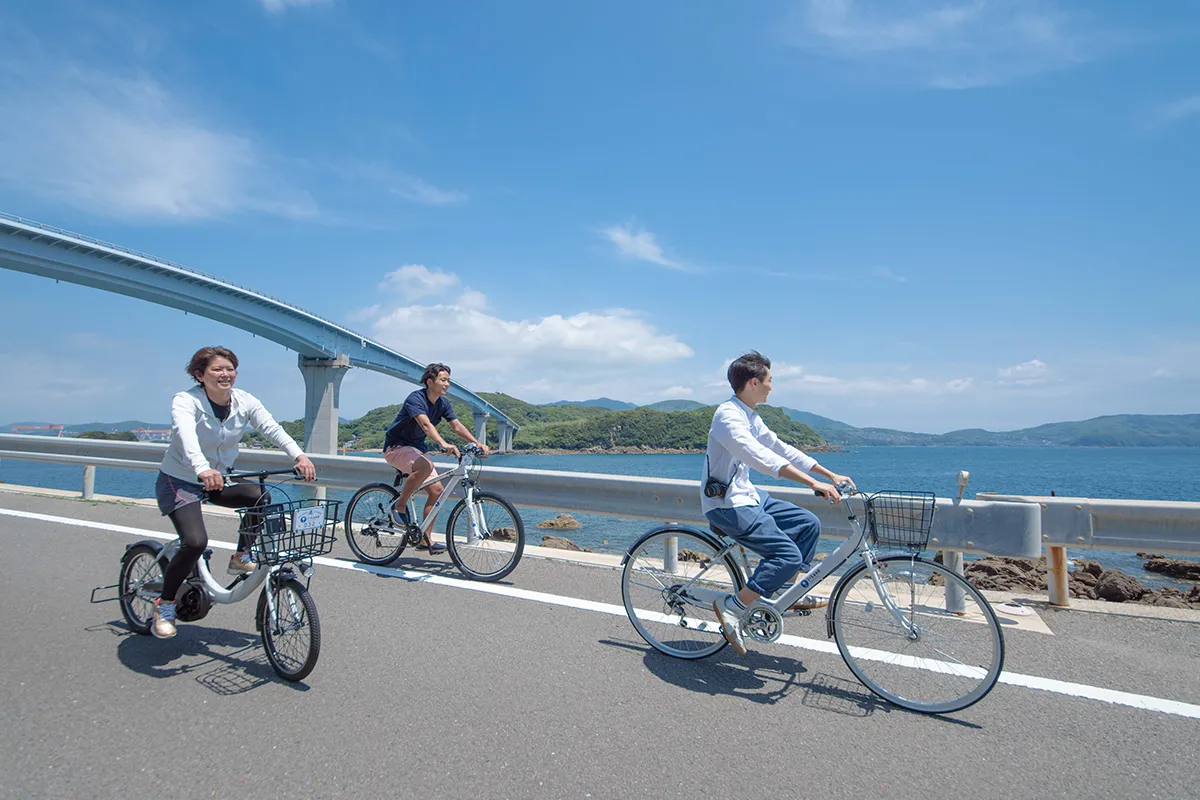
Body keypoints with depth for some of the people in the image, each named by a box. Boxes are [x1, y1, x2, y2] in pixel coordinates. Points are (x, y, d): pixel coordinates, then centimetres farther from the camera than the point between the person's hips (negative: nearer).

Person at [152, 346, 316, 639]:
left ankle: (241, 557, 1)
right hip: (179, 481, -5)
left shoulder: (245, 401, -10)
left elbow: (272, 428, -24)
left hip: (219, 480, 5)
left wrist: (299, 455, -42)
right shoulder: (185, 401, -22)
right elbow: (186, 436, -42)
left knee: (261, 497, -22)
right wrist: (202, 470, -62)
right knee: (195, 542, -23)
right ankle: (164, 604, 1)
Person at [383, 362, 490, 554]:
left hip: (416, 448, 8)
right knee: (426, 466, -38)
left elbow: (456, 425, -1)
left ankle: (424, 539, 6)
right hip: (396, 447, -8)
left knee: (437, 491, -3)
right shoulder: (415, 399, -22)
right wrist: (443, 444, -54)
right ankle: (400, 505, -18)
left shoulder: (443, 403, 3)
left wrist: (477, 443, -15)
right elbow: (426, 424, -39)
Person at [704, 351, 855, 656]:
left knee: (809, 523, 10)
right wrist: (814, 483, -37)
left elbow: (781, 448, 15)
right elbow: (762, 457, -32)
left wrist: (830, 475, 12)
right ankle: (733, 608, -10)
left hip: (747, 496, 10)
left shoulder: (750, 417, 12)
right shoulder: (728, 416, -20)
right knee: (789, 555, -19)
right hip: (727, 505, -10)